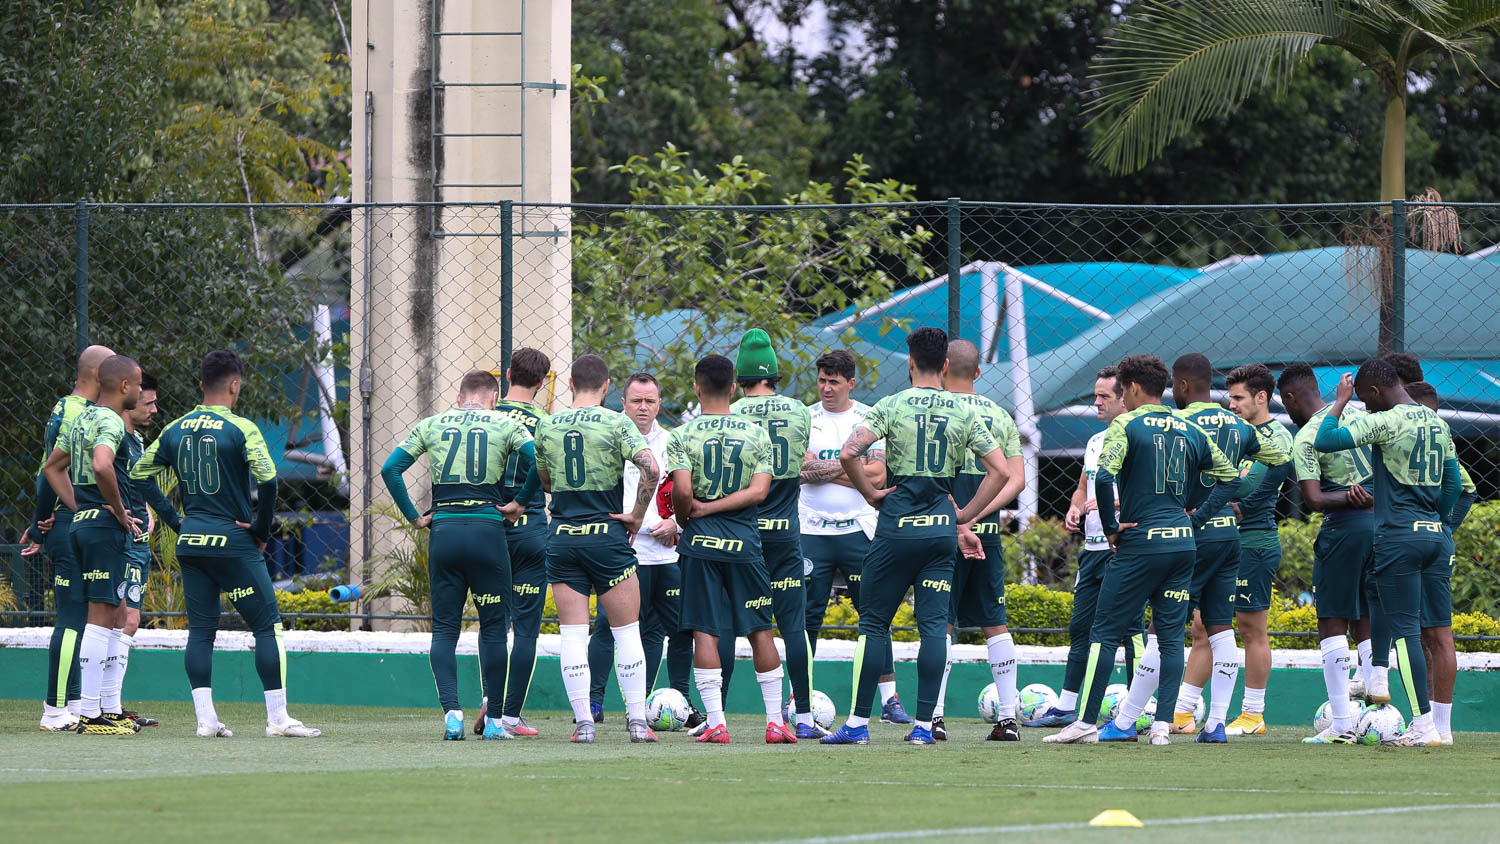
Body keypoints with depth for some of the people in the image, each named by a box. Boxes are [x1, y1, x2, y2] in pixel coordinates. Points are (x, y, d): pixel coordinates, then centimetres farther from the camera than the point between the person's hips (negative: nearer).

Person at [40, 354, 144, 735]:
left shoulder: (83, 419, 17)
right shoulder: (110, 422, -14)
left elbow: (53, 467, 26)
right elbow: (101, 466, -32)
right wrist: (119, 512, -18)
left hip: (84, 523, 10)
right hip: (106, 528, -10)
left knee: (115, 617, 16)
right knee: (101, 616, -9)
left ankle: (110, 709, 19)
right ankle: (90, 714, -11)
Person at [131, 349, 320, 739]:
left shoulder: (175, 429, 8)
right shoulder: (239, 428, -9)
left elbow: (139, 473, 14)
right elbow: (267, 479, -20)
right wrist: (262, 529, -6)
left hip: (189, 544, 5)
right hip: (234, 543, -5)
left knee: (200, 629, 9)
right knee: (268, 625, 0)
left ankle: (205, 718, 2)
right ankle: (277, 718, -4)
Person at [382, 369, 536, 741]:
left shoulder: (431, 425, 12)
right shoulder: (504, 424, 5)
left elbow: (390, 468, 6)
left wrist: (412, 515, 10)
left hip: (444, 530, 2)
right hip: (488, 527, -2)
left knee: (444, 628, 7)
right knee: (492, 626, 7)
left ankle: (451, 711, -10)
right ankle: (493, 720, 7)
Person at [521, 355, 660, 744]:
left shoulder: (547, 426, 6)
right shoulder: (616, 424, -6)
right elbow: (651, 469, -18)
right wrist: (637, 515, -7)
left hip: (562, 536, 3)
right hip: (607, 535, -3)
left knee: (572, 634, 4)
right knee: (626, 632, 6)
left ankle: (583, 722, -1)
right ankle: (637, 720, 5)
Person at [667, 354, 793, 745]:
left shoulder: (683, 435, -4)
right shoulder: (757, 434, 2)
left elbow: (682, 490, -14)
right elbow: (759, 491, -7)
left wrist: (687, 521, 5)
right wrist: (715, 507, -4)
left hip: (701, 542, -2)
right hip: (745, 543, 2)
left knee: (705, 632, 0)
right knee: (760, 631, 10)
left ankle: (716, 722, -7)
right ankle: (775, 721, 9)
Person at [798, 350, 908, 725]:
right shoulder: (805, 419, 5)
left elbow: (878, 474, -7)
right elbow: (802, 469, -8)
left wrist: (825, 469, -11)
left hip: (859, 529, 0)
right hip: (812, 530, 0)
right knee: (806, 616, 0)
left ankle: (889, 699, 0)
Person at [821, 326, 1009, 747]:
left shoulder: (892, 406, -3)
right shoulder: (964, 413, 5)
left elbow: (848, 454, -14)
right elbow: (1000, 471, 4)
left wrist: (871, 494, 0)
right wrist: (963, 518, 9)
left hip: (897, 525, -2)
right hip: (942, 528, 2)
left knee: (874, 622, 5)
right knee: (934, 625, 3)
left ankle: (858, 723, 4)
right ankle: (923, 724, 0)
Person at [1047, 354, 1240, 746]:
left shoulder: (1127, 426, -6)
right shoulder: (1191, 431, 11)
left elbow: (1104, 477, -20)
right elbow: (1230, 478, 16)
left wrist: (1111, 526, -9)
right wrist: (1196, 518, 13)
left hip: (1139, 542, -5)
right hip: (1182, 544, 5)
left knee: (1105, 632, 1)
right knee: (1171, 635, 7)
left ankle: (1086, 723, -1)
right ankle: (1162, 725, 1)